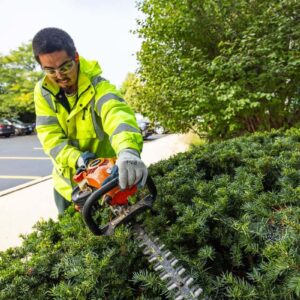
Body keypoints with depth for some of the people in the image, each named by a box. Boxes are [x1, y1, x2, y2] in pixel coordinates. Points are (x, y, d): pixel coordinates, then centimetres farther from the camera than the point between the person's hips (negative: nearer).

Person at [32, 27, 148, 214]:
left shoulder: (97, 85, -23)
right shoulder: (43, 92, -7)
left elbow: (117, 113, -44)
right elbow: (50, 136, -12)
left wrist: (129, 150, -65)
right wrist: (76, 158, -31)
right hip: (67, 181, 5)